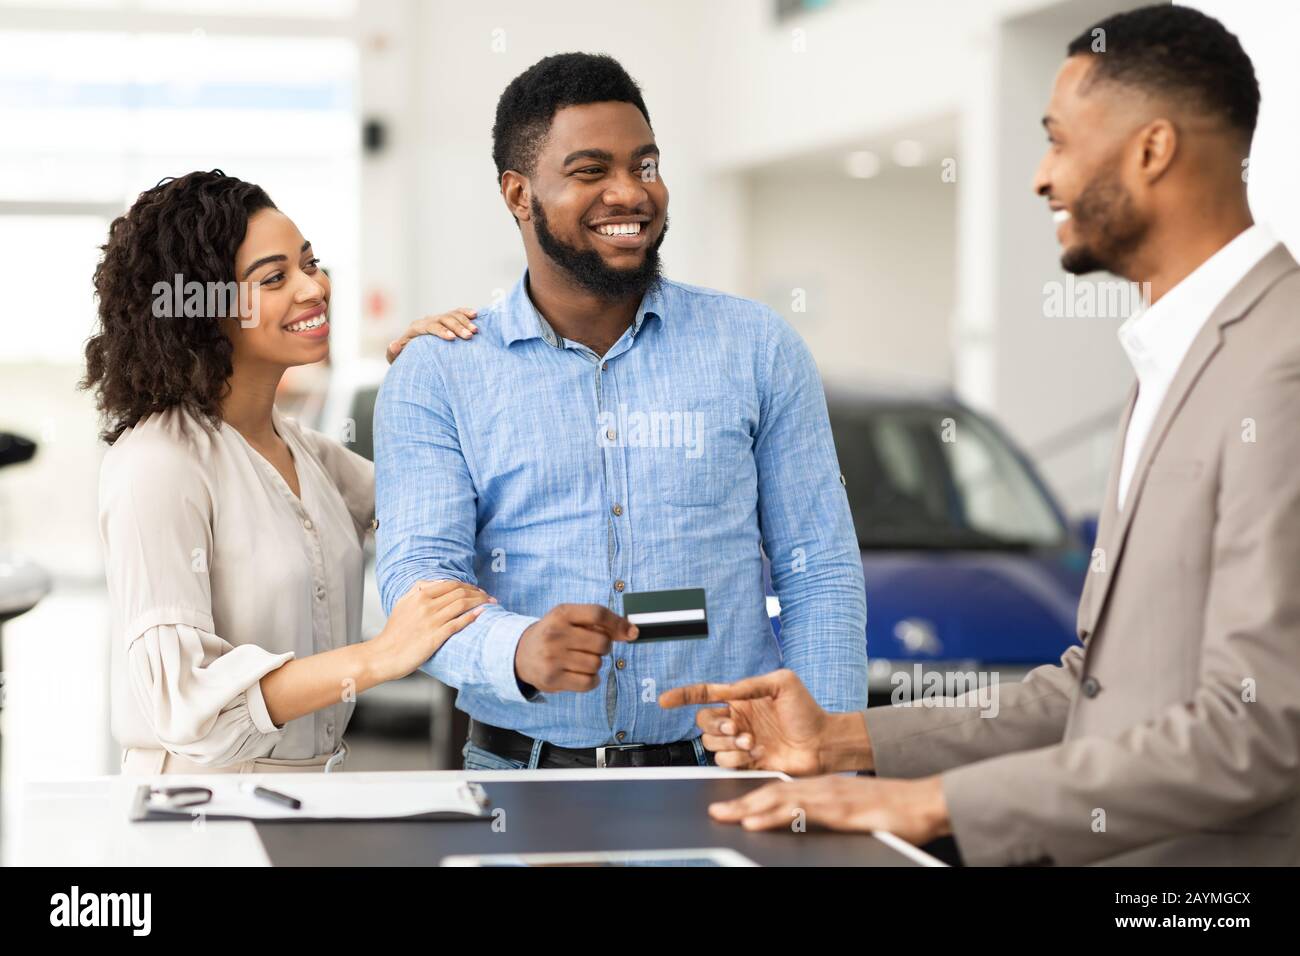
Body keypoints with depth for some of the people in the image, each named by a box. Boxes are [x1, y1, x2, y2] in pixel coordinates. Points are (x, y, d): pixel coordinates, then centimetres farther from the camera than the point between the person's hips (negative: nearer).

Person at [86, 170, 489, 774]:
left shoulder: (301, 448, 6)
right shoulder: (157, 464, -19)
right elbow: (172, 697, -26)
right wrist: (376, 658, -32)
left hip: (312, 772, 8)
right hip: (199, 779, -8)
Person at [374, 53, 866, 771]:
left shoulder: (756, 348, 3)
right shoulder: (435, 377, 0)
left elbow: (819, 576, 3)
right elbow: (418, 574, -10)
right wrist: (519, 649, -32)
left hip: (728, 762, 1)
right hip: (524, 765, 0)